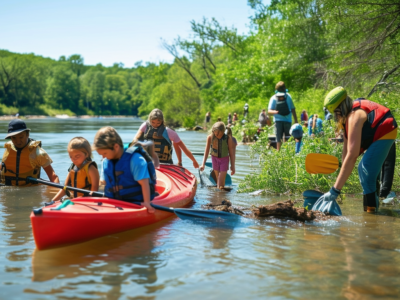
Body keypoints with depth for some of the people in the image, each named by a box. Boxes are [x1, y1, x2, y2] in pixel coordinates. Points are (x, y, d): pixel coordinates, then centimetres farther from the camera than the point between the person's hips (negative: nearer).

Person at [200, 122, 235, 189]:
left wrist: (232, 166, -6)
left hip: (224, 159, -2)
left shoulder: (228, 139, -19)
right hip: (215, 158, 2)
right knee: (218, 178, 10)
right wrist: (203, 164, -12)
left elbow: (231, 153, -9)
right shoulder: (210, 137, -14)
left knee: (221, 181, -7)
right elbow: (207, 151, -6)